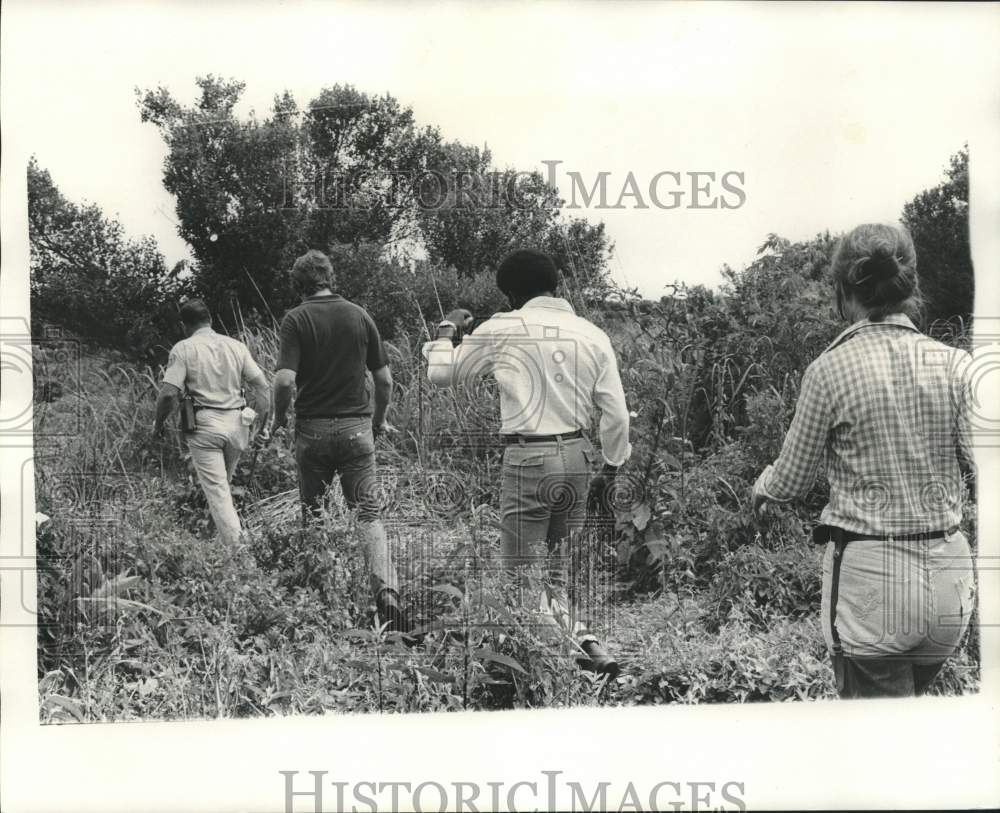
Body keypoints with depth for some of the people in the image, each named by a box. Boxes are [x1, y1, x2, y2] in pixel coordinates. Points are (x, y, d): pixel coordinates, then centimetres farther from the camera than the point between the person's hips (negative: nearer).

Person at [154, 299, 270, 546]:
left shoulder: (183, 349, -3)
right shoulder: (236, 346, 9)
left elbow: (169, 393, -12)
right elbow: (263, 386, 4)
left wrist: (159, 423, 4)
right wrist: (259, 421, 14)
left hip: (204, 425, -4)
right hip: (237, 423, 4)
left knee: (217, 490, -1)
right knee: (223, 484, 20)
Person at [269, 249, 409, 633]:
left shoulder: (296, 320, -5)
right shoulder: (360, 316, 4)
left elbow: (285, 379, -16)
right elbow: (384, 378, 5)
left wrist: (279, 416, 2)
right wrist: (379, 419, 20)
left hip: (312, 429, -1)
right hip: (357, 427, 1)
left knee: (312, 514, 14)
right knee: (368, 515, 2)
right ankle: (387, 591, -18)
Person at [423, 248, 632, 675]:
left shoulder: (502, 330, -4)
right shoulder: (593, 335, 7)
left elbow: (442, 373, 7)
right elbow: (616, 413, 5)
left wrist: (448, 329, 24)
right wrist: (609, 470, 17)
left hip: (528, 459, -5)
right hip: (577, 456, 5)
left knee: (525, 570, 4)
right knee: (556, 568, 19)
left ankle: (577, 649, -8)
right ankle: (585, 643, 11)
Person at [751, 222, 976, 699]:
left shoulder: (830, 370, -10)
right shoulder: (954, 365, -3)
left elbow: (792, 480, -1)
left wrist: (762, 488, 21)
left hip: (869, 573, -4)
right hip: (947, 571, 4)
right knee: (908, 694, 25)